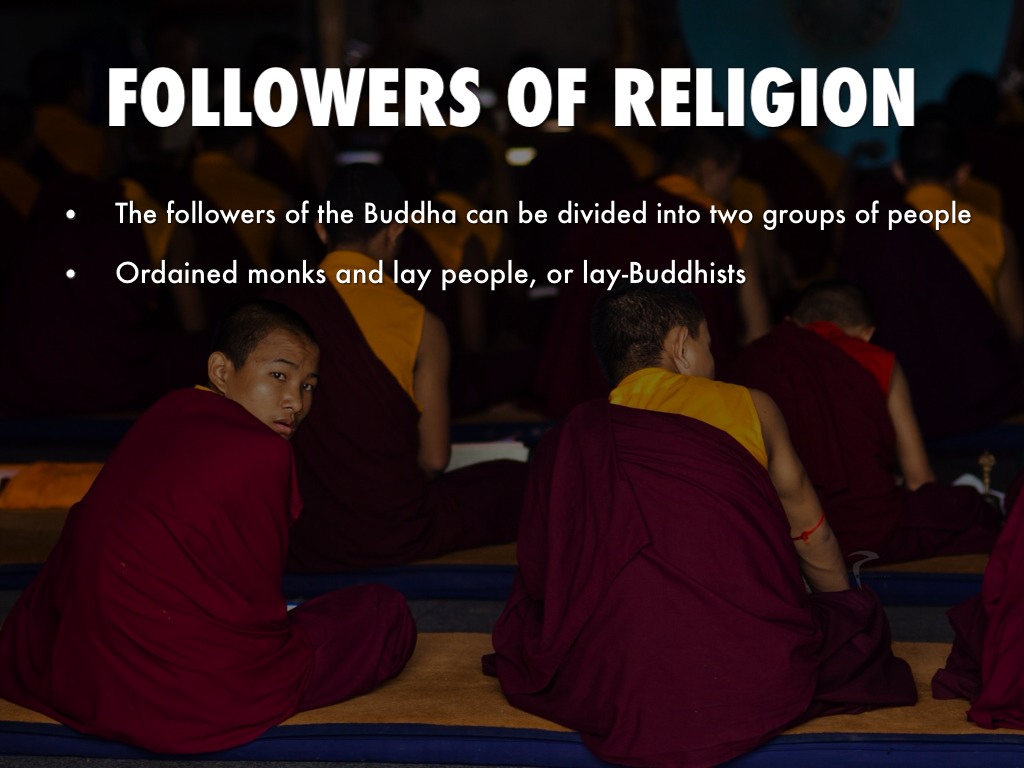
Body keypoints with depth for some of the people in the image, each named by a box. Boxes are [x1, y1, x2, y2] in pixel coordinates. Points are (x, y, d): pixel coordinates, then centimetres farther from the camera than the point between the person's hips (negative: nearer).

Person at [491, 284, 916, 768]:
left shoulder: (570, 440, 11)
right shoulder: (749, 406, 9)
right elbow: (808, 530, 24)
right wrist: (849, 613, 43)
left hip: (606, 691, 1)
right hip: (759, 683, -1)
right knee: (859, 616, 24)